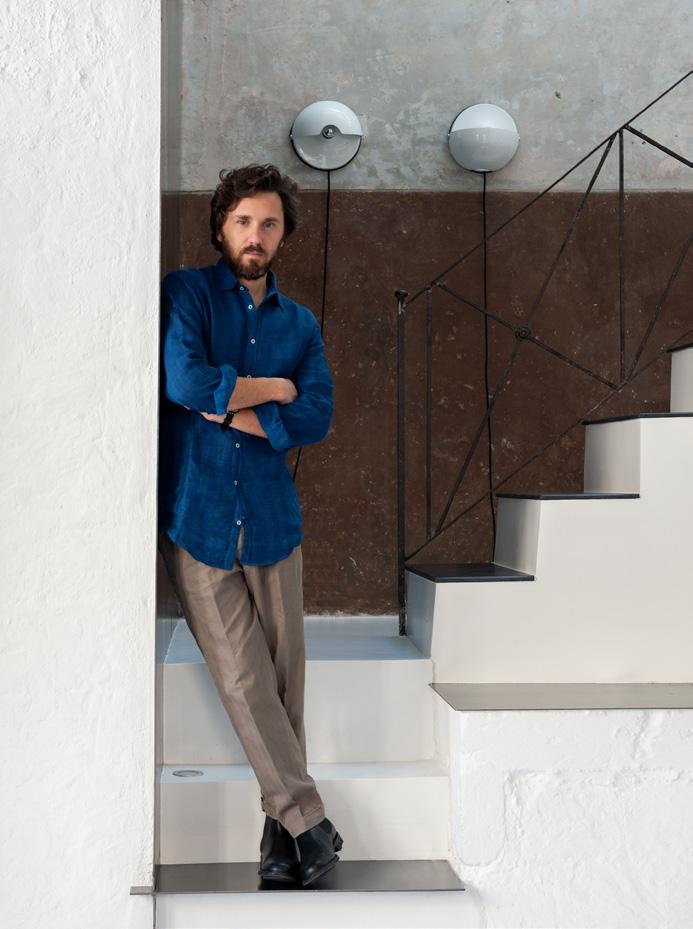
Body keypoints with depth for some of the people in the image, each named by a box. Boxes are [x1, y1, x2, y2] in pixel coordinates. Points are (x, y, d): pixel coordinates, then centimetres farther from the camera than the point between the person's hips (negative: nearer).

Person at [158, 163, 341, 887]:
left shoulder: (300, 324, 14)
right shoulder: (185, 294, 3)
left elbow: (316, 418, 0)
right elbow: (184, 380, -16)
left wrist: (230, 410, -11)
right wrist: (271, 388, -4)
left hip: (272, 521, 3)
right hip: (197, 520, -3)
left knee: (284, 676, 3)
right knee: (244, 679, -4)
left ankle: (281, 834, 15)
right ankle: (307, 820, 7)